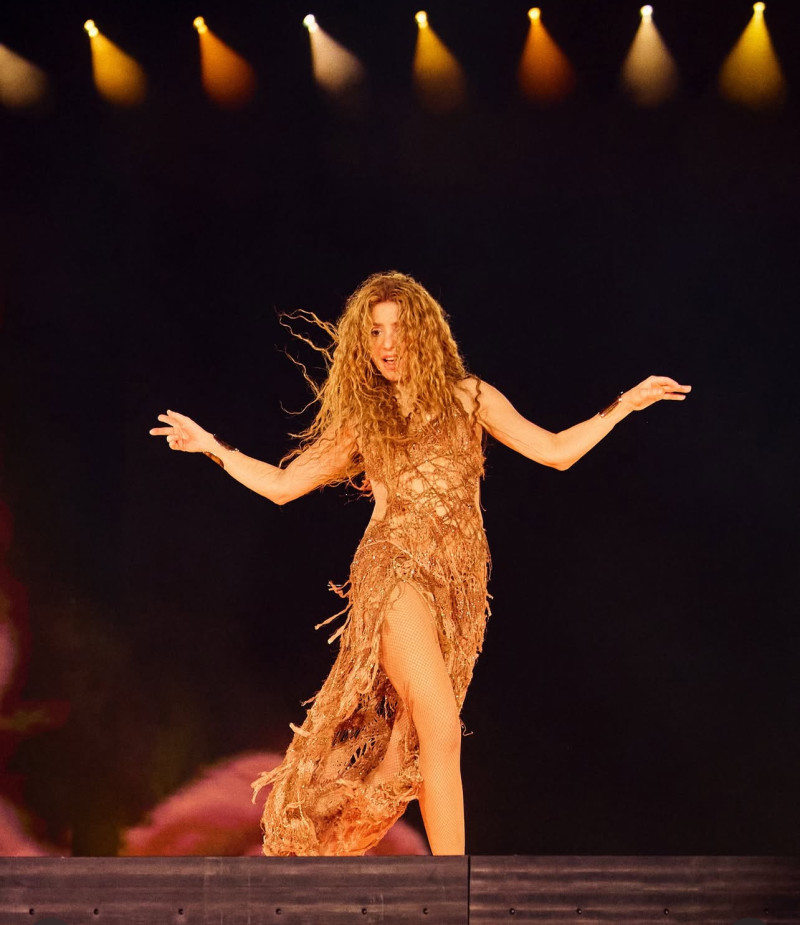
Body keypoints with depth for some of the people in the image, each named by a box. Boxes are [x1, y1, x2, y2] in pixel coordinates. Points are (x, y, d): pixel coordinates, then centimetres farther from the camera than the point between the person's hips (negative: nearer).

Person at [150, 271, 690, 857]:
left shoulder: (468, 397, 12)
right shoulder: (360, 419, 12)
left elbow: (557, 452, 11)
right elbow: (281, 485, 18)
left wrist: (627, 403, 10)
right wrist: (211, 445, 15)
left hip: (461, 583, 2)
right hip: (398, 572, -2)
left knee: (408, 743, -1)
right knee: (441, 728, -17)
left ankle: (332, 849, 12)